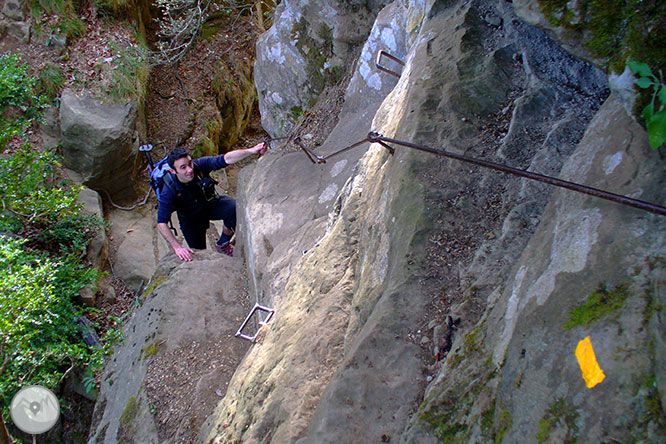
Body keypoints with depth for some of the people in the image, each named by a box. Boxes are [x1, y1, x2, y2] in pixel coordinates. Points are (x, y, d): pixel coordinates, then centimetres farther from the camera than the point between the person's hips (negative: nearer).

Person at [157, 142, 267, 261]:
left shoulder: (200, 165, -29)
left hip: (210, 204, 1)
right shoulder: (169, 190, -33)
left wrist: (251, 151, -54)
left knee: (233, 208, -28)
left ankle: (223, 244, -5)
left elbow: (226, 159, -38)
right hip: (190, 219, -1)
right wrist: (177, 247, -40)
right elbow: (161, 224, -32)